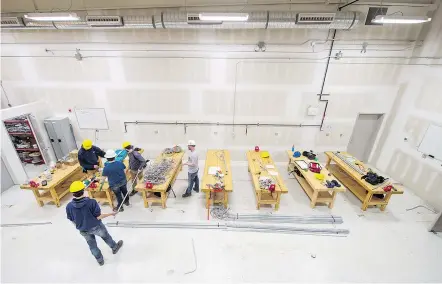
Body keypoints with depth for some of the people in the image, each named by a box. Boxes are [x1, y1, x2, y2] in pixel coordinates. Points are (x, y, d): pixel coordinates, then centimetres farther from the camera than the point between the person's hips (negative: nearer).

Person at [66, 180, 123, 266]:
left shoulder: (69, 206, -21)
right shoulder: (91, 202, -33)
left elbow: (72, 220, -4)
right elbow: (98, 216, -23)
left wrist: (79, 226, 16)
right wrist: (110, 214, -7)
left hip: (83, 230, 3)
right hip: (96, 227, -3)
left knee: (92, 245, 26)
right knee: (106, 237, 26)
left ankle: (100, 260, 46)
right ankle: (114, 248, 51)